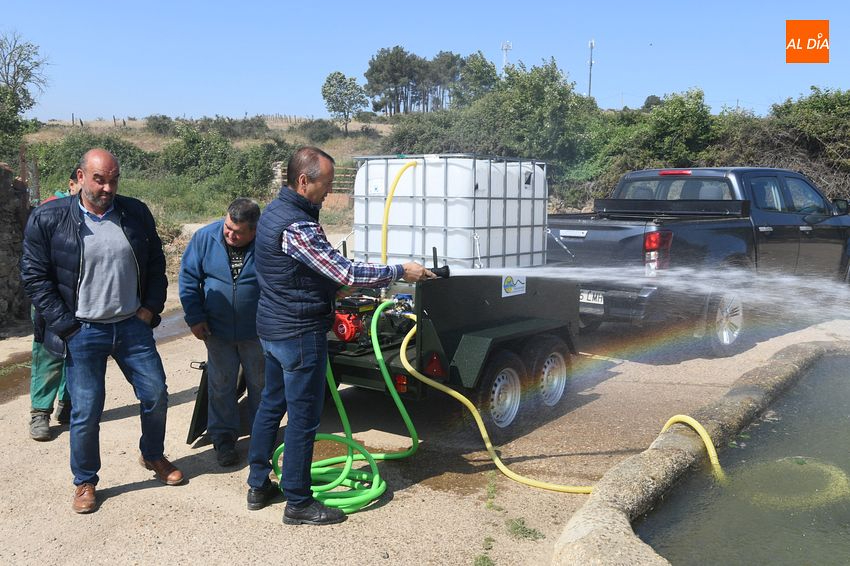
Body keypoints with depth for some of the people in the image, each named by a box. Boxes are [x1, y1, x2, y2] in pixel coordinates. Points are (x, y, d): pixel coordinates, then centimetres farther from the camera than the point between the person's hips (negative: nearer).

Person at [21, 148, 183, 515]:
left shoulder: (136, 213, 1)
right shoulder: (47, 219, -7)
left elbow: (156, 264, 11)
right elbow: (34, 277, -4)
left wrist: (150, 308, 2)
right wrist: (65, 325, -9)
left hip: (132, 326, 3)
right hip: (82, 333, -3)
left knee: (156, 395, 10)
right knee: (86, 412, 2)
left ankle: (152, 456, 37)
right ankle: (85, 482, 25)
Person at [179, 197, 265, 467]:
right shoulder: (205, 237, -10)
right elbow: (189, 278, -1)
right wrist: (195, 318, -5)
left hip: (257, 331, -1)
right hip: (217, 330, 1)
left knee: (260, 384, 12)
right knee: (221, 386, 10)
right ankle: (223, 437, 25)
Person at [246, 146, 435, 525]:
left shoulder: (275, 211, 8)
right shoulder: (296, 226, -24)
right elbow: (345, 272, -25)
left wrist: (334, 288, 15)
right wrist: (400, 272, -16)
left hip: (272, 327, 10)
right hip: (300, 334, -10)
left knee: (271, 404, 19)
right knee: (303, 418, 0)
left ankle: (258, 486, 30)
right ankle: (298, 503, 11)